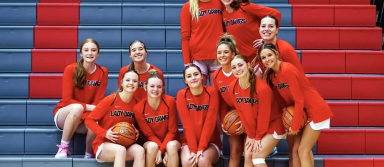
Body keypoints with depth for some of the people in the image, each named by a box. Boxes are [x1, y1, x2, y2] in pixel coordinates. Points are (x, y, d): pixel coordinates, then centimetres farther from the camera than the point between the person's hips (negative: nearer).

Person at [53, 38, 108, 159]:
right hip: (64, 115, -1)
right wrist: (88, 107, -26)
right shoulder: (71, 69, -12)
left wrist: (81, 116, -25)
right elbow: (67, 100, -15)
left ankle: (89, 155, -6)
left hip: (86, 119, 2)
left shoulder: (103, 72, -6)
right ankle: (63, 148, -20)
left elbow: (98, 102, -9)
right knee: (77, 108, -37)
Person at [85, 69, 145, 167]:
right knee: (121, 150, -36)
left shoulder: (136, 103, -1)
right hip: (103, 144, -4)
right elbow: (89, 120, -9)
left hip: (125, 145, 4)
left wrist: (136, 132, -5)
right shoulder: (110, 100, -13)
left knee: (140, 150, -28)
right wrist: (105, 133, -21)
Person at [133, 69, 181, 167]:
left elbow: (172, 130, -12)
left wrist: (161, 149, -22)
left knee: (171, 146, -34)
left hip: (170, 140, 0)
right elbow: (148, 133, -8)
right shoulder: (138, 108, -14)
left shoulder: (170, 101, -16)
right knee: (152, 147, -34)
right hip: (152, 142, 0)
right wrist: (159, 150, -23)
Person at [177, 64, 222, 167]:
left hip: (210, 142, 0)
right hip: (189, 142, 1)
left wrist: (201, 148, -20)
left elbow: (210, 122, -14)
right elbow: (187, 124, -12)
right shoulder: (181, 95, -6)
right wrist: (193, 149, -19)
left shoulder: (212, 92, -9)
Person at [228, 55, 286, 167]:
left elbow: (263, 114, -20)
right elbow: (241, 112, -2)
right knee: (247, 157, -1)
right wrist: (251, 135, -2)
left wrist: (258, 137, -10)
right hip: (253, 128, 6)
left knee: (257, 157, -13)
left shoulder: (262, 87, -29)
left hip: (273, 125, -6)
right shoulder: (232, 88, -11)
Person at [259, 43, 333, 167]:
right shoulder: (271, 75, 4)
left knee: (303, 150, -6)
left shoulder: (287, 70, -22)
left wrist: (295, 126, -15)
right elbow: (282, 98, 8)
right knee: (296, 149, 11)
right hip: (303, 112, 9)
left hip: (316, 111, -9)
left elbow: (299, 100, -21)